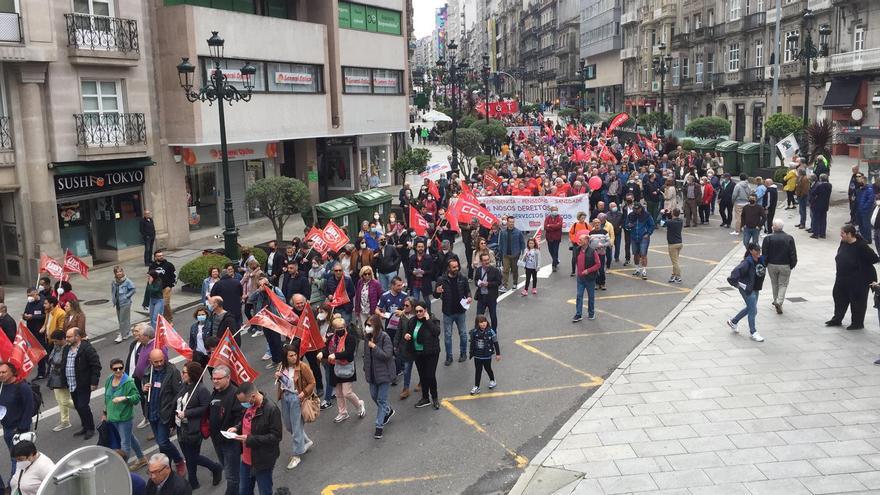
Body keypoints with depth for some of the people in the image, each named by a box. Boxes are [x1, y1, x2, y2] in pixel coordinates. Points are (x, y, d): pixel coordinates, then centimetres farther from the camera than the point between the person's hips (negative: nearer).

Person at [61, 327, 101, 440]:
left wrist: (94, 382, -17)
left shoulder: (87, 349, -15)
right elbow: (63, 365, 19)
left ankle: (90, 429, 8)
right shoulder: (66, 349, 9)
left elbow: (96, 366, -15)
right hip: (71, 385, 8)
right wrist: (64, 382, 14)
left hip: (83, 385, -8)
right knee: (78, 407, 14)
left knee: (83, 407, -7)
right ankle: (85, 427, 28)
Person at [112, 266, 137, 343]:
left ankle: (122, 335, 4)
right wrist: (113, 300, 8)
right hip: (118, 304, 7)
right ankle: (128, 332, 29)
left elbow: (133, 289, -13)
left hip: (125, 303, -6)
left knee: (123, 320, -3)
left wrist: (126, 296, -13)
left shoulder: (127, 281, -14)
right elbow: (112, 291, 17)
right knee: (120, 319, 14)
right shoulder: (114, 282, 3)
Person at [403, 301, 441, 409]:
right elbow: (406, 332, 16)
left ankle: (434, 398, 19)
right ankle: (425, 398, 30)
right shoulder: (412, 321, 2)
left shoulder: (432, 320, -12)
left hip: (431, 353, -5)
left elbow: (437, 332, -28)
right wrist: (405, 335, -8)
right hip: (418, 353, 5)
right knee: (422, 376, 15)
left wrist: (428, 320, -25)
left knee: (430, 376, -3)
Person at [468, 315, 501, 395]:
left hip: (487, 356, -1)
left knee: (488, 369, 17)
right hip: (477, 356, 1)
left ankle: (492, 381, 43)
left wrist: (498, 354, -3)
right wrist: (471, 354, 8)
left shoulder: (490, 332, -15)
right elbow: (472, 343, 2)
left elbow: (495, 343, -6)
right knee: (478, 371, 8)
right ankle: (476, 387, 17)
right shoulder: (474, 332, -11)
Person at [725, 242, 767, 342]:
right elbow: (737, 270, -32)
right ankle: (753, 333, 14)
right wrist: (735, 282, -27)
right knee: (753, 310, -1)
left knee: (750, 308, 22)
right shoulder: (747, 262, -24)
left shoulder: (761, 260, -1)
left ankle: (733, 321, 40)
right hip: (747, 289, -8)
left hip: (756, 288, 8)